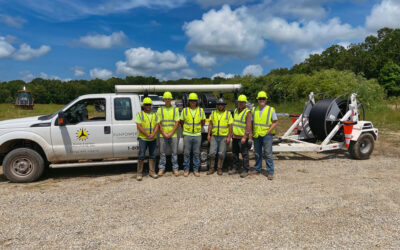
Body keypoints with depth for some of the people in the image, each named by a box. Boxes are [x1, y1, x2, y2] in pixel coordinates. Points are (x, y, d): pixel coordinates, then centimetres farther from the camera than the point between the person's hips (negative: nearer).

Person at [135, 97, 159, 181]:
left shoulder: (154, 115, 11)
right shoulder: (140, 114, 1)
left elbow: (157, 126, 3)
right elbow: (139, 127, -8)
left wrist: (153, 135, -14)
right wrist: (147, 135, -16)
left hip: (153, 139, 4)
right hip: (143, 139, -3)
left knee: (152, 156, 8)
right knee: (141, 156, -3)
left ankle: (152, 171, 18)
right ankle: (139, 173, 6)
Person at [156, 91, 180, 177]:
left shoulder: (175, 109, 6)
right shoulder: (160, 110, 6)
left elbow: (177, 123, 0)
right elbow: (159, 123, 1)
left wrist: (171, 133, -10)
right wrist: (164, 134, -9)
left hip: (173, 135, 0)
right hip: (163, 135, 0)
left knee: (174, 152, 4)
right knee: (162, 152, 4)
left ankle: (175, 169, 13)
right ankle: (161, 169, 15)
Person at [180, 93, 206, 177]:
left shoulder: (201, 110, 5)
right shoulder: (185, 110, 3)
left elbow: (203, 122, 16)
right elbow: (181, 122, 12)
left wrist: (198, 128, 12)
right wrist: (186, 128, 11)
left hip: (197, 135, 1)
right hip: (187, 135, -1)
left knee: (196, 153, 6)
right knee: (186, 153, 4)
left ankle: (196, 170, 16)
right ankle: (186, 170, 14)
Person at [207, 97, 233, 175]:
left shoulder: (228, 114, 3)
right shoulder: (213, 113, 11)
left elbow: (230, 126, 0)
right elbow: (210, 124, 10)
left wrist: (229, 137, -8)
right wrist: (208, 135, 2)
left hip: (224, 137, -2)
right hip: (214, 136, 2)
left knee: (221, 153, 1)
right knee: (212, 153, 0)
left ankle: (219, 169, 13)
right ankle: (211, 169, 11)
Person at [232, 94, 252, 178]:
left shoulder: (247, 112, -9)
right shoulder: (235, 111, 13)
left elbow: (248, 126, -15)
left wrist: (244, 137, -21)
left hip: (242, 137, -7)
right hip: (235, 137, 7)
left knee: (244, 154, -2)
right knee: (235, 153, 14)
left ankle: (245, 170, 6)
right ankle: (235, 168, 25)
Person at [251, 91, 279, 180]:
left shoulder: (271, 109, -1)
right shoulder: (254, 110, 10)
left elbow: (275, 122, -1)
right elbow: (252, 122, 16)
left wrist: (268, 131, -10)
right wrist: (252, 133, 7)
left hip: (267, 135, -4)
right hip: (256, 135, 4)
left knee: (268, 154, -3)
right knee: (257, 153, 13)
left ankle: (270, 172, 5)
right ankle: (257, 169, 25)